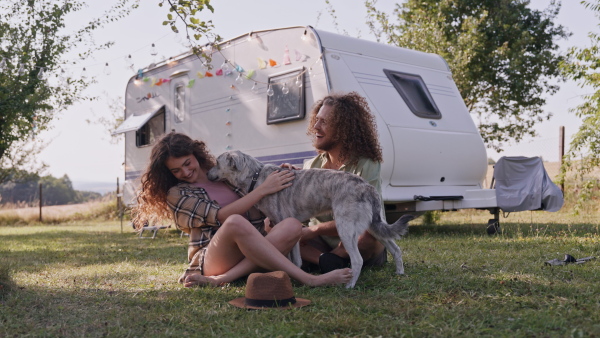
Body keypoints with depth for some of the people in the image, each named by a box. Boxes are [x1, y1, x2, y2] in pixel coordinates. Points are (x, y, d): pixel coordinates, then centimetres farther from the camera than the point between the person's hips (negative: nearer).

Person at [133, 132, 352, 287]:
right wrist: (262, 189, -12)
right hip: (212, 258, -5)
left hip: (251, 254, 5)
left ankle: (219, 279, -36)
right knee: (236, 222, -38)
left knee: (292, 225, -26)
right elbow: (221, 216, -10)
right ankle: (309, 280, -40)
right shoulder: (177, 194, 6)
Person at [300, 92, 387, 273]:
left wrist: (315, 229, -23)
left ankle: (333, 258, -16)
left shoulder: (366, 166, -13)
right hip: (323, 244, 4)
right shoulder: (311, 166, 2)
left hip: (359, 248, -3)